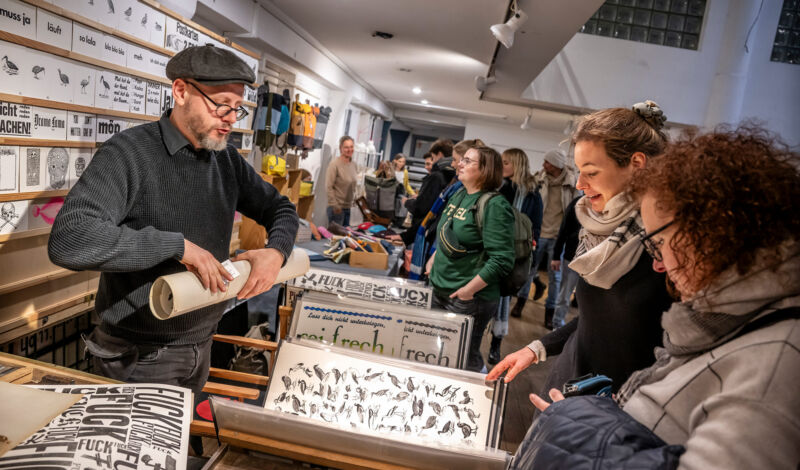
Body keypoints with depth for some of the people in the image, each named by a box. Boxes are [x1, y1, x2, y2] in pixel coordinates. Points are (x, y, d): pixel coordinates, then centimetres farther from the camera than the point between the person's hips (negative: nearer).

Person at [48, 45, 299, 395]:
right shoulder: (129, 153, -19)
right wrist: (178, 245, -31)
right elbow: (68, 240, -31)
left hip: (201, 346, 6)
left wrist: (276, 251, -10)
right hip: (139, 356, -6)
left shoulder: (228, 159, 1)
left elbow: (280, 208, 11)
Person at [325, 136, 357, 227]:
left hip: (348, 207, 7)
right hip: (337, 208, -7)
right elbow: (328, 187, -16)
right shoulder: (335, 164, -13)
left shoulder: (353, 164, 8)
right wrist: (335, 205, -16)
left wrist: (354, 197, 12)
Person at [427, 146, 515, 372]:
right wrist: (433, 260, 16)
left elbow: (501, 260, -23)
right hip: (439, 291, 9)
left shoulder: (495, 206, -18)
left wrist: (469, 290, -22)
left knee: (465, 357, 4)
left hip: (469, 298, -8)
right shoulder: (459, 195, 9)